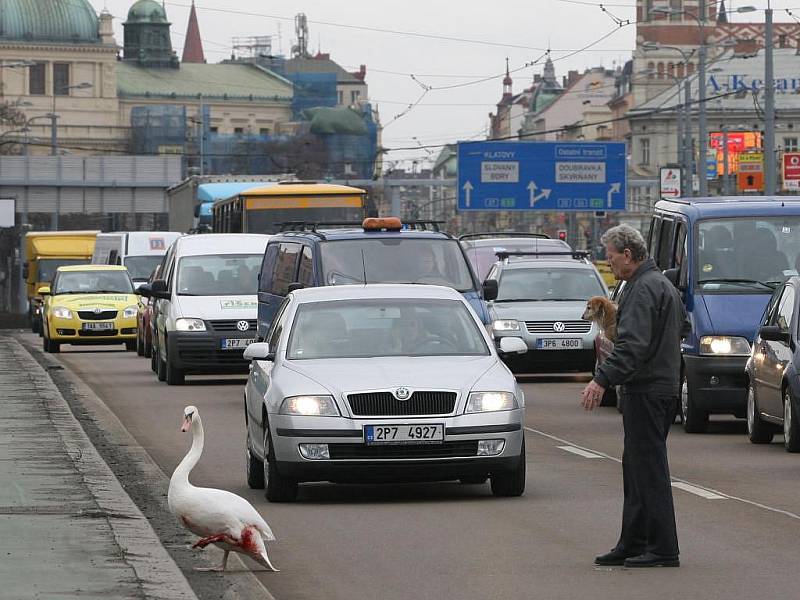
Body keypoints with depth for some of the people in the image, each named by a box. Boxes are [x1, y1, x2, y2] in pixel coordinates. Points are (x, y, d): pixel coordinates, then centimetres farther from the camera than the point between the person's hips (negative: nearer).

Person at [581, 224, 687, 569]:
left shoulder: (642, 289, -17)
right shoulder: (663, 283, 17)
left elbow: (632, 344, -28)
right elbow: (682, 327, 31)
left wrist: (603, 379, -34)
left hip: (646, 391, -11)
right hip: (664, 383, 11)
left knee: (649, 469, -8)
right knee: (636, 467, 14)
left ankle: (662, 550, -7)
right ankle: (633, 545, 18)